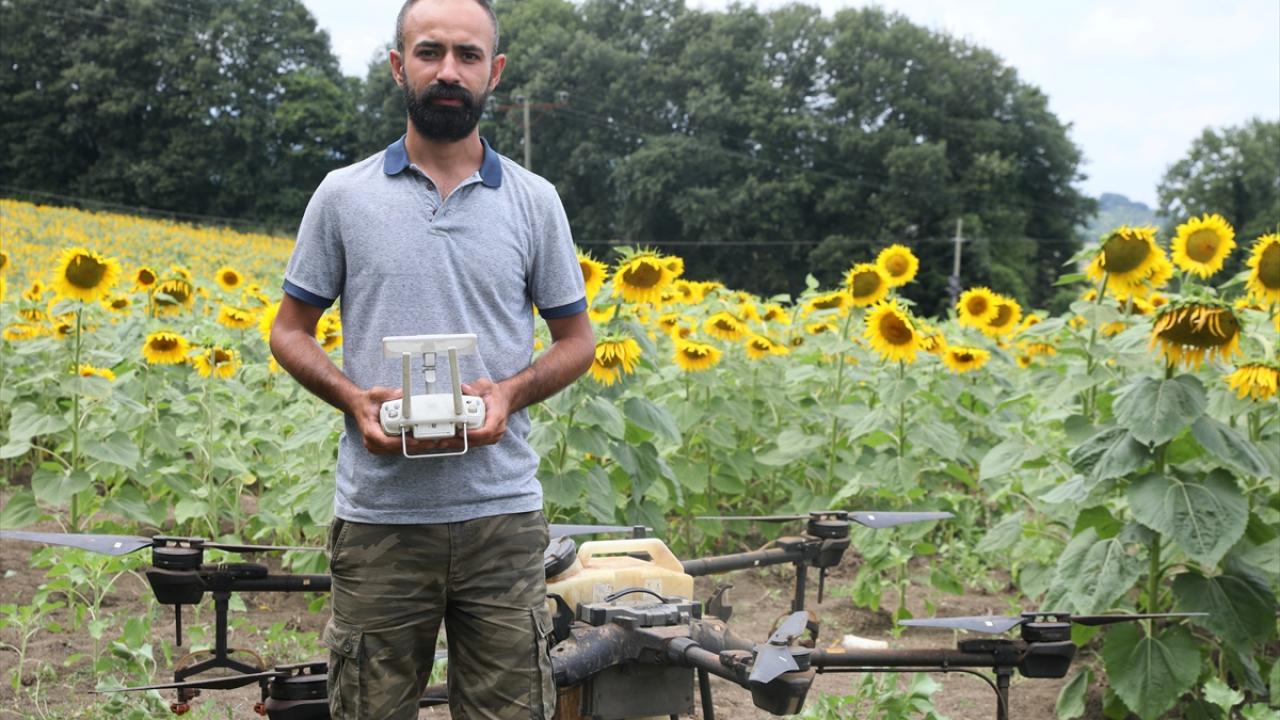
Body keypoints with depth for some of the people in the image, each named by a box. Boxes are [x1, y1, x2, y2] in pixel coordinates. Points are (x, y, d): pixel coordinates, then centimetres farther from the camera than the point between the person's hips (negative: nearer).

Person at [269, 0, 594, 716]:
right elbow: (290, 330, 10)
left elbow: (577, 338, 12)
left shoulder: (535, 201, 6)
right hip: (379, 515, 0)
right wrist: (353, 398, -10)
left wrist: (513, 390, -9)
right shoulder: (343, 195, 4)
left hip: (501, 513, 0)